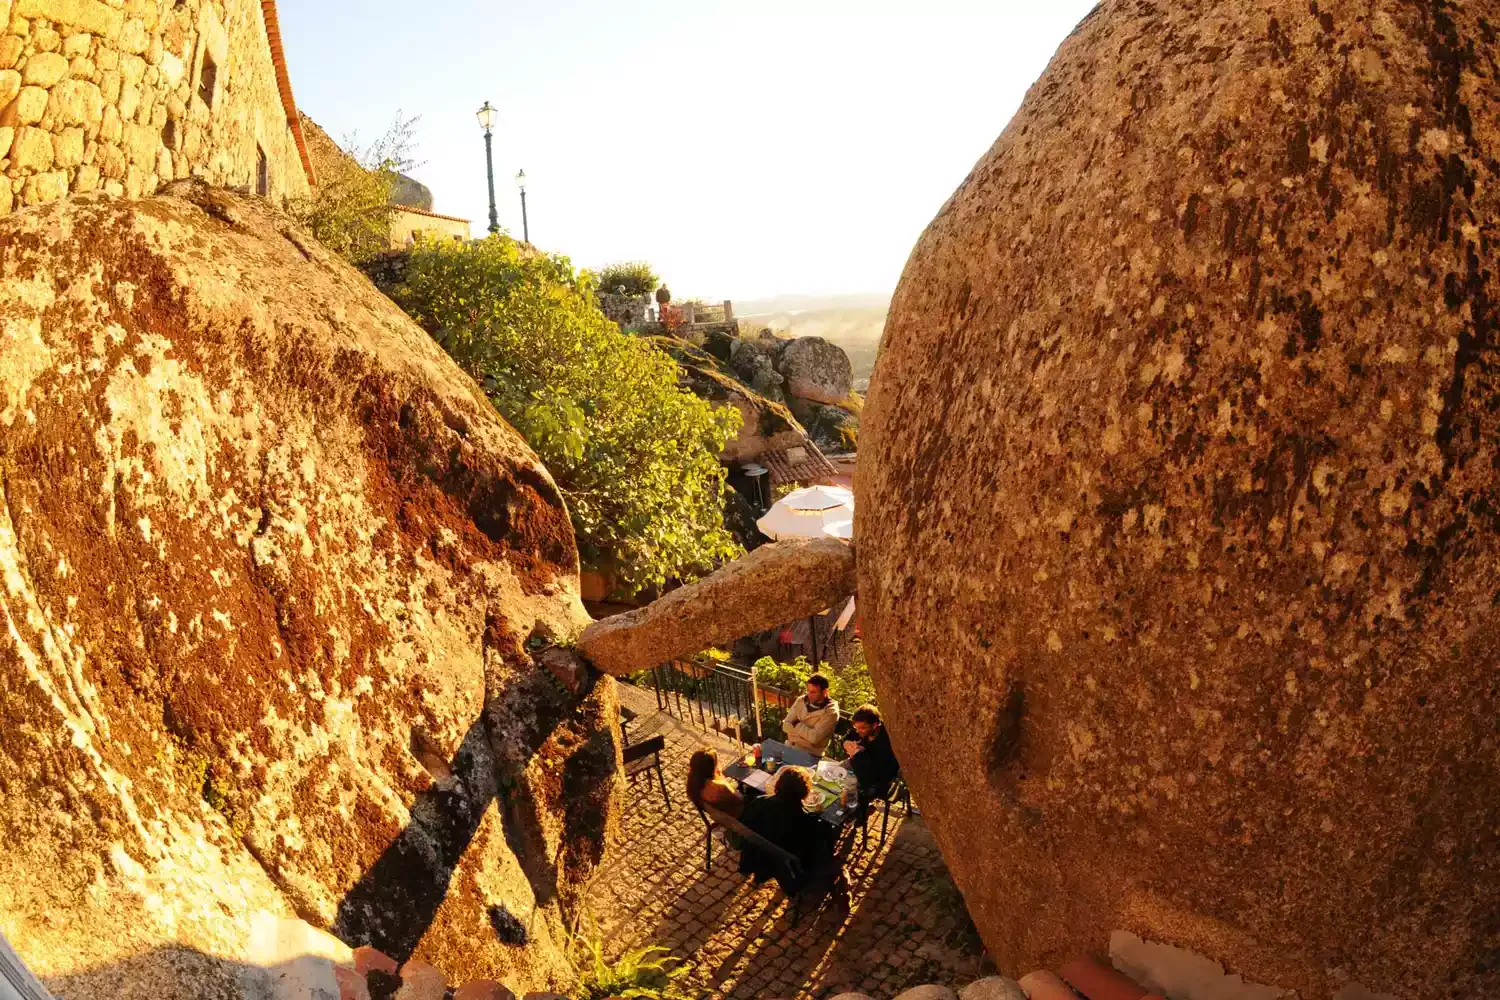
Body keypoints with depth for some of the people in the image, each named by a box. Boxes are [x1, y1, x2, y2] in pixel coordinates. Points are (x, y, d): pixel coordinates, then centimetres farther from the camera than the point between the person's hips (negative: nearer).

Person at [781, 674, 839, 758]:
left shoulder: (831, 712, -12)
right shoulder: (801, 701, 4)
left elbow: (814, 737, -21)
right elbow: (785, 725, 1)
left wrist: (797, 726, -7)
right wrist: (806, 731, -12)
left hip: (810, 755, -6)